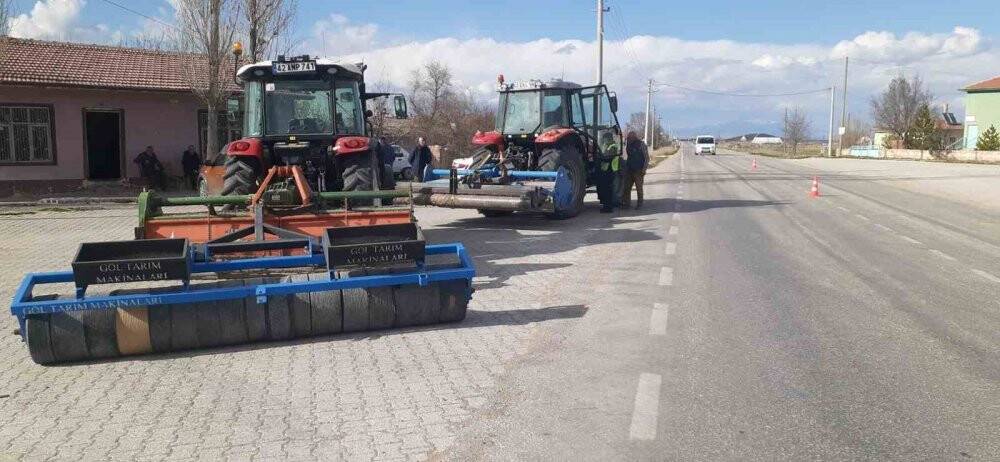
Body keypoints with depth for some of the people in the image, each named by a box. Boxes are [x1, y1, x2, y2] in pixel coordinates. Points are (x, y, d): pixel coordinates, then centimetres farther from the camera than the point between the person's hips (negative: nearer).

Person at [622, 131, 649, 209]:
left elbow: (647, 158, -6)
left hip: (638, 170, -6)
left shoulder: (641, 144, -6)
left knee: (639, 188, 0)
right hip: (629, 170, 6)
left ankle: (639, 204, 7)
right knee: (627, 188, 3)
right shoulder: (628, 145, 12)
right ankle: (626, 203, 8)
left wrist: (644, 169, -14)